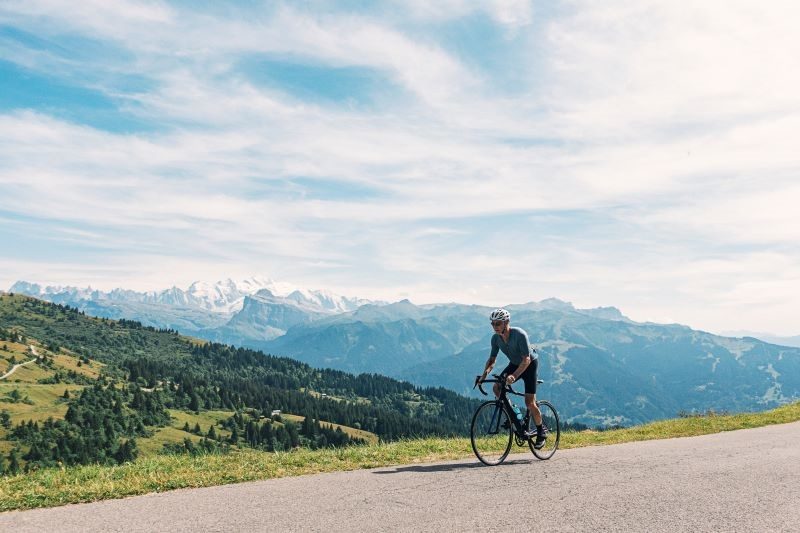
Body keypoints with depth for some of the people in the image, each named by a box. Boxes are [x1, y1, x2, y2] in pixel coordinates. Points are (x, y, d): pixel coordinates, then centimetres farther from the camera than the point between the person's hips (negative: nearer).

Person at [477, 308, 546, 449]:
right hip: (514, 364, 6)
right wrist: (485, 374, -24)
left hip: (529, 364, -6)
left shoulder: (519, 334, -31)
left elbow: (526, 360, -34)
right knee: (497, 387, -16)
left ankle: (541, 433, 10)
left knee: (529, 403, -11)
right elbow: (492, 359, -5)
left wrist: (514, 376, -47)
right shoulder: (495, 338, -13)